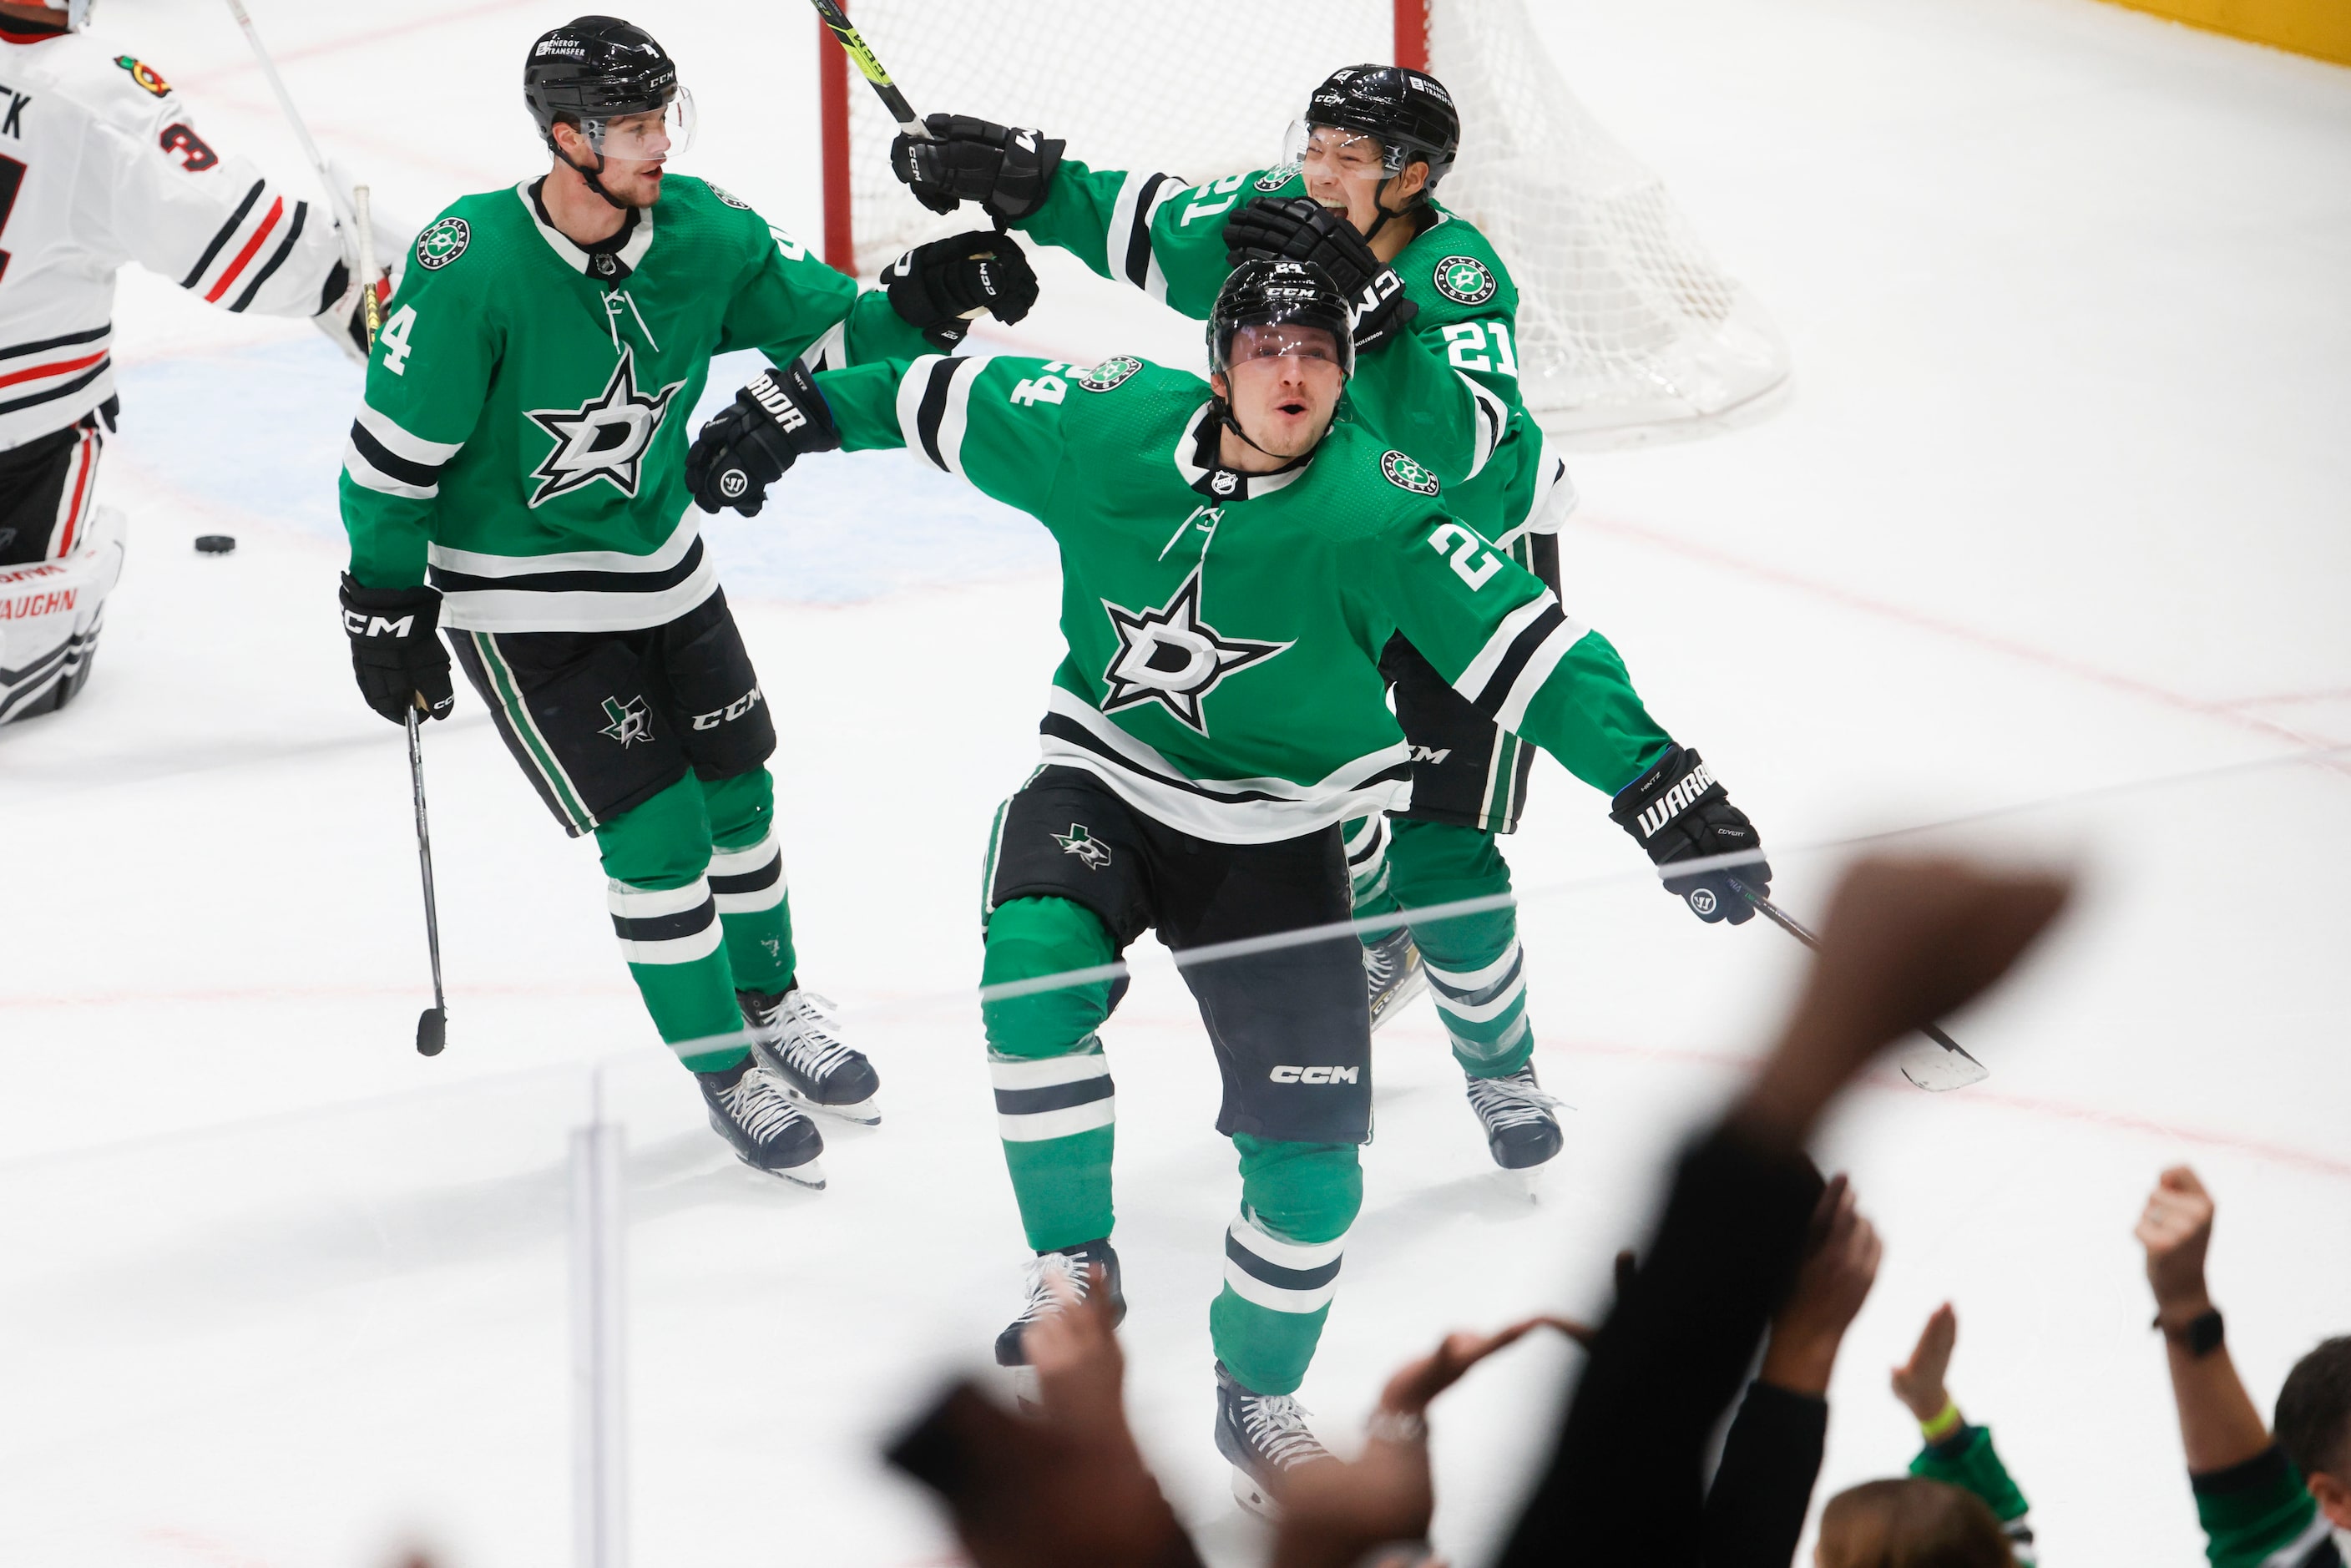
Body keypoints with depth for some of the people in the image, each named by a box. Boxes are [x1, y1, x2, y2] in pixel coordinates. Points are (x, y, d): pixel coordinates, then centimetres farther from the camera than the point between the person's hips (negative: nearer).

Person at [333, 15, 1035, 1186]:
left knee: (735, 792, 15)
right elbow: (395, 447, -18)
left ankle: (769, 1001, 40)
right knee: (657, 835, -7)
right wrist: (389, 606, -13)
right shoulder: (471, 267, -27)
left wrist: (918, 307, -22)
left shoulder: (701, 232, -12)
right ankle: (725, 1069, 12)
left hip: (660, 559, 6)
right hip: (520, 594, -6)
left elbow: (822, 328, -1)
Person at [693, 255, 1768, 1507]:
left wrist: (1651, 778, -33)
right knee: (1034, 968, -30)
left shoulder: (1374, 513, -21)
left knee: (1310, 1148, -6)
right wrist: (806, 412, 10)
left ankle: (1258, 1397, 20)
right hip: (1102, 785, 1)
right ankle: (1076, 1264, -9)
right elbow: (954, 401, 5)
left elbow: (1521, 644, -24)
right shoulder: (1110, 427, -12)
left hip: (1271, 841, -1)